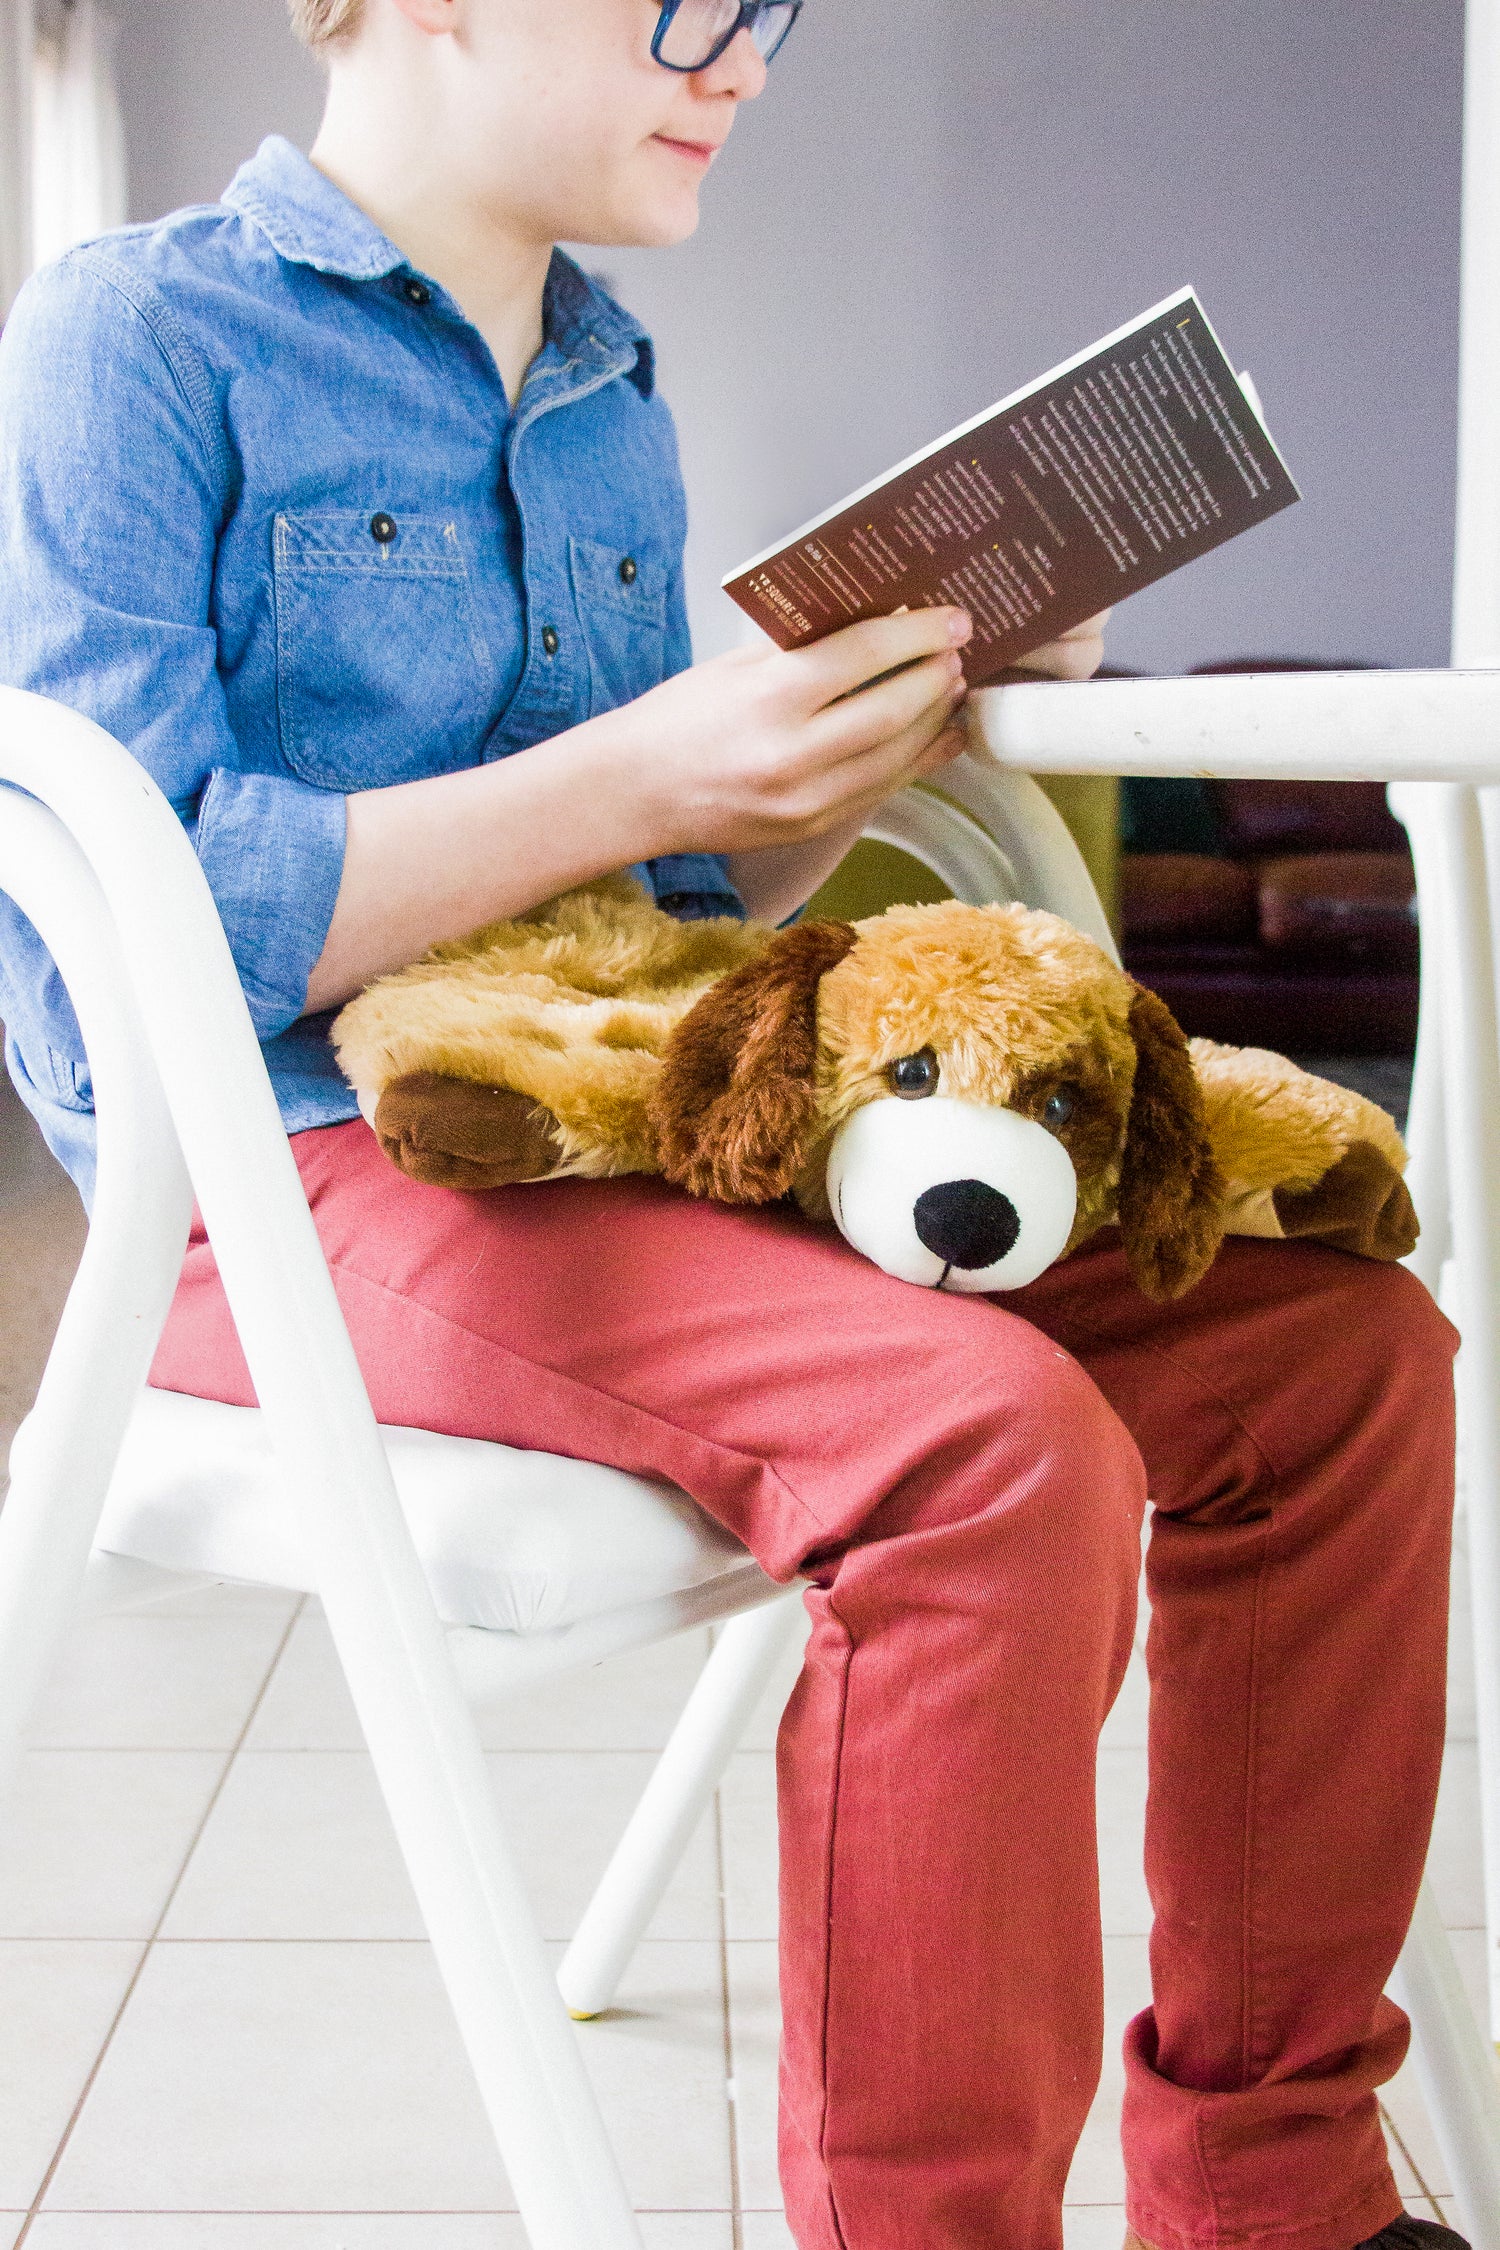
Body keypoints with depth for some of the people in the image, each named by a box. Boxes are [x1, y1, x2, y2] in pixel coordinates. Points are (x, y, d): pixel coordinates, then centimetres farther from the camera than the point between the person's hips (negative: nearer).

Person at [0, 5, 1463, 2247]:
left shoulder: (614, 405, 17)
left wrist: (894, 726, 3)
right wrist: (634, 778, -18)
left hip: (628, 1133, 8)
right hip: (298, 1177, -8)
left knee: (1338, 1340, -4)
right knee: (994, 1438, -32)